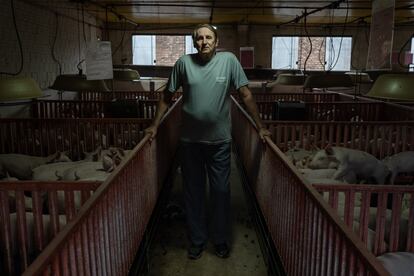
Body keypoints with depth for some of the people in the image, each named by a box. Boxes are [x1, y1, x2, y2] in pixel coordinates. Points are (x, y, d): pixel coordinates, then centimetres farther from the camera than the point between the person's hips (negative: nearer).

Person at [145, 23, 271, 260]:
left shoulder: (229, 60, -6)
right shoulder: (184, 62, -4)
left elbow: (246, 95, -4)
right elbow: (167, 96, 5)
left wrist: (260, 127, -4)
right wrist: (155, 125, 4)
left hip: (220, 141, -1)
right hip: (190, 141, 1)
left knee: (221, 191, 10)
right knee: (194, 192, 12)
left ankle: (221, 240, 30)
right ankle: (197, 240, 31)